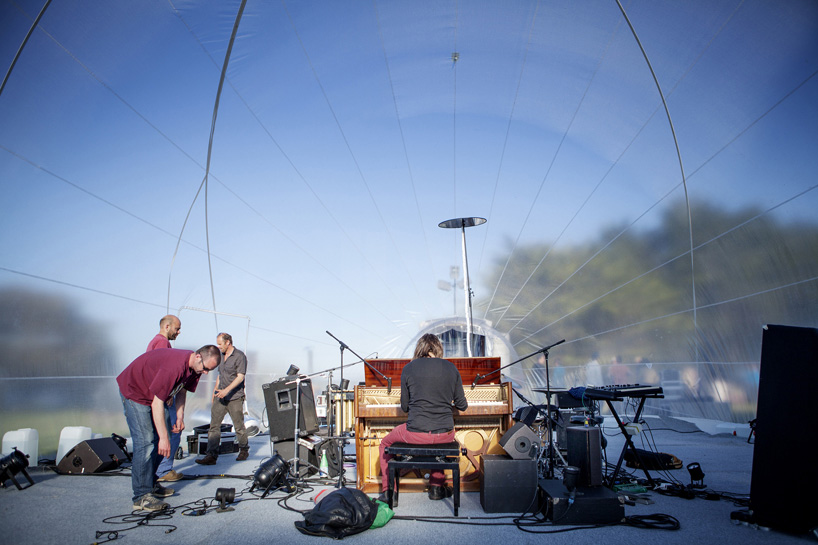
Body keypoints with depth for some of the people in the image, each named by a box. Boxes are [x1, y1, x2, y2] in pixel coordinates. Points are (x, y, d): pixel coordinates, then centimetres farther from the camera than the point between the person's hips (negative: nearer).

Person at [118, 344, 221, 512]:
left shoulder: (194, 366, -9)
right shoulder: (174, 366, -38)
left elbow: (182, 390, 7)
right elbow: (156, 404, -33)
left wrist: (180, 417, -4)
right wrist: (164, 437, -30)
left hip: (154, 393, 9)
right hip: (134, 391, -9)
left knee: (157, 441, 10)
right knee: (145, 442, -14)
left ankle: (150, 484, 22)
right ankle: (141, 496, -10)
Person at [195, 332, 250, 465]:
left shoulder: (239, 356, -9)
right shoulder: (221, 356, 15)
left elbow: (240, 377, -16)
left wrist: (226, 390, -24)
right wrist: (215, 389, 19)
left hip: (235, 398, -7)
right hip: (220, 397, 7)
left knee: (239, 426, 3)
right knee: (214, 425, -2)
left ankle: (244, 450, 21)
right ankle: (211, 455, -1)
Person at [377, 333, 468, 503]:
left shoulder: (409, 368, -1)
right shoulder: (451, 368, 3)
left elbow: (405, 406, 5)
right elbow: (462, 405, 8)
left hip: (416, 434, -2)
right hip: (445, 434, 3)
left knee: (385, 443, 28)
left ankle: (388, 491, 25)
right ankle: (437, 487, 38)